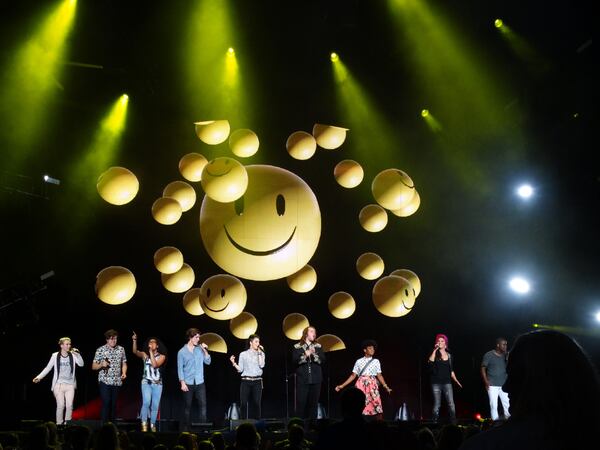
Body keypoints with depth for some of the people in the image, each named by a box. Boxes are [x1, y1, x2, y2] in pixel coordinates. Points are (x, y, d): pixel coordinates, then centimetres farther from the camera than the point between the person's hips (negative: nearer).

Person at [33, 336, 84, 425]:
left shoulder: (73, 355, 2)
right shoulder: (55, 356, 0)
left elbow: (81, 364, -9)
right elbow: (48, 368, 5)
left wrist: (78, 354, -19)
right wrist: (39, 377, -2)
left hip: (70, 384, 1)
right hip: (59, 384, -1)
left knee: (69, 405, -6)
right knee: (60, 405, -4)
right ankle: (59, 424, 7)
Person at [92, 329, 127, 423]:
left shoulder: (121, 349, 8)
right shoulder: (101, 350, -2)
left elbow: (124, 363, 15)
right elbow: (93, 366, 0)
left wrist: (124, 373, -4)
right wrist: (101, 365, -21)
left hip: (117, 382, 3)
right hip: (105, 381, -3)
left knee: (114, 404, 6)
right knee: (106, 403, -9)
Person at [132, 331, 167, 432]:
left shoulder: (161, 356, 3)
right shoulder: (145, 355, 6)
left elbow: (155, 365, -14)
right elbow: (135, 352, -12)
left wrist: (151, 352, -11)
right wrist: (134, 341, -25)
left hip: (157, 384, 1)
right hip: (146, 383, -1)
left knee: (155, 406, 3)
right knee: (146, 402, -21)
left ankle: (153, 425, 15)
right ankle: (144, 424, -12)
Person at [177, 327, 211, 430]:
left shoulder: (200, 349, 7)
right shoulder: (182, 352, -1)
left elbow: (207, 362, 5)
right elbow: (180, 368, -2)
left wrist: (205, 351, -5)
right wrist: (182, 383, -8)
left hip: (200, 383, 2)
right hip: (188, 383, -2)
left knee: (203, 404, -6)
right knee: (187, 406, 4)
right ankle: (186, 428, 13)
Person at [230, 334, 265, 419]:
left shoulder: (260, 354, 10)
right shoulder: (243, 354, 6)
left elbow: (261, 365, -7)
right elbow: (240, 369, 4)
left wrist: (259, 353, -4)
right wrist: (234, 363, -12)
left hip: (257, 381, 1)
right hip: (246, 381, -1)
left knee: (256, 403, -3)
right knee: (244, 403, -4)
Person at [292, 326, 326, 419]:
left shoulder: (318, 346, 10)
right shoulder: (297, 347, 4)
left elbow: (322, 360, 0)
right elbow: (295, 360, -8)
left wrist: (314, 354, -15)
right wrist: (305, 355, -19)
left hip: (315, 379, 2)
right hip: (302, 379, -2)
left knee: (314, 402, 4)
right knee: (301, 402, -4)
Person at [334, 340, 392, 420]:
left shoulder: (376, 361, 12)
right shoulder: (359, 361, 10)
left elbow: (379, 375, 9)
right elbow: (353, 375, 10)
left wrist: (385, 386, -4)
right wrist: (342, 385, 4)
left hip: (372, 384, 0)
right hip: (361, 384, 0)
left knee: (377, 405, -12)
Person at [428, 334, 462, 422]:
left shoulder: (449, 356, 12)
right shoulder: (434, 354, 3)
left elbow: (451, 370, 16)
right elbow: (430, 361, -19)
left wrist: (456, 381, 8)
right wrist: (435, 350, -18)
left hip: (447, 382, 2)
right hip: (436, 382, -2)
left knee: (451, 403, -5)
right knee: (437, 404, -1)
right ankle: (435, 422, 5)